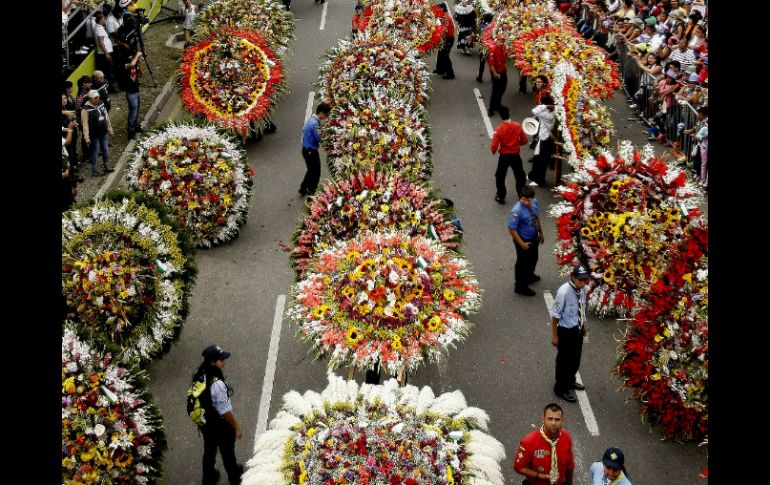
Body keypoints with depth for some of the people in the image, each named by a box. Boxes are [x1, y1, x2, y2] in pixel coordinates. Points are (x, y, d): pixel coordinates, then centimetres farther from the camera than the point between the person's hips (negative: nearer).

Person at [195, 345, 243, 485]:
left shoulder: (199, 375, -13)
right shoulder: (217, 384, -36)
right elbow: (225, 411, -27)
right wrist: (236, 427, -12)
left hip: (205, 422, 6)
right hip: (221, 425, -6)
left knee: (209, 450, 26)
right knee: (227, 452, 21)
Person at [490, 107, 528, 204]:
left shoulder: (499, 129, -15)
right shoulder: (517, 126, -9)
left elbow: (494, 146, -15)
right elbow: (524, 140, -2)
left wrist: (493, 151, 7)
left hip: (504, 156, -2)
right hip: (515, 156, 2)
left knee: (500, 177, 18)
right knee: (520, 177, 17)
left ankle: (501, 197, 23)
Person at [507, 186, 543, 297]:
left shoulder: (534, 202, -12)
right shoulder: (517, 211, -34)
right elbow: (512, 229, -26)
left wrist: (540, 233, 14)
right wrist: (522, 244, -21)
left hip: (534, 238, 7)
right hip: (524, 240, -7)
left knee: (533, 258, 29)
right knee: (523, 262, 12)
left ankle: (529, 275, 57)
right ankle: (520, 286, 33)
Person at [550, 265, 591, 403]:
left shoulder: (583, 289, -9)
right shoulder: (564, 292, -29)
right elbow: (555, 315, -21)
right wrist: (555, 336, -15)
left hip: (578, 329, 7)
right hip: (566, 331, -7)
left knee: (576, 358, 25)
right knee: (564, 360, 13)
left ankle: (570, 381, 51)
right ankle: (561, 388, 34)